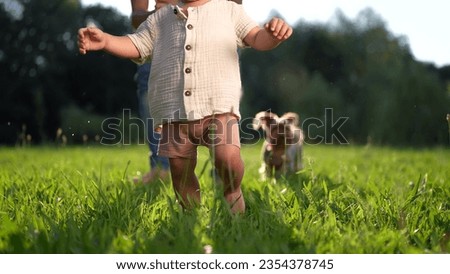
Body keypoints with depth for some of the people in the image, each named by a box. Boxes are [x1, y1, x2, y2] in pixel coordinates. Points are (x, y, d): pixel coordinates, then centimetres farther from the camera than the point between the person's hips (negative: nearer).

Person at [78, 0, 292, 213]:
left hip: (218, 106, -3)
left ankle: (232, 192, 6)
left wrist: (272, 34, -18)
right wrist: (104, 40, -2)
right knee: (180, 170, 3)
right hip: (174, 110, 3)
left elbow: (257, 39, 6)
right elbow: (134, 46, 18)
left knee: (228, 158, -22)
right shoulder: (160, 18, 23)